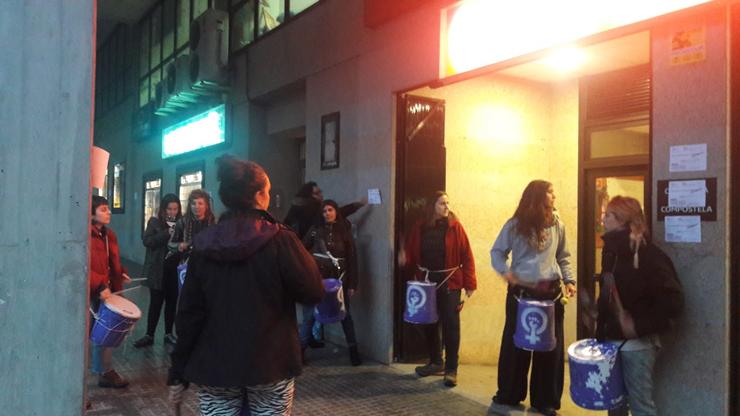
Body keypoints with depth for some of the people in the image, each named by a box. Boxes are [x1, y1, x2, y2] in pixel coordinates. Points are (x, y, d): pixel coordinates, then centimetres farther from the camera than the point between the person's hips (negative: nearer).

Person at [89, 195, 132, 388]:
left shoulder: (109, 235, 11)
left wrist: (121, 273, 7)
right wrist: (100, 287, -24)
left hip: (105, 291, 8)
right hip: (89, 292, -7)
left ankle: (106, 373, 22)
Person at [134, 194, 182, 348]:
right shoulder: (155, 221, -1)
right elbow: (147, 241, -12)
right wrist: (167, 234, -20)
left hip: (175, 269, 2)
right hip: (158, 269, -2)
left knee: (172, 302, 9)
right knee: (156, 302, 2)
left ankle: (168, 333, 21)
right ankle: (149, 335, 12)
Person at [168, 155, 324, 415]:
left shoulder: (204, 244, -1)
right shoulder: (281, 241, -12)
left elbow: (189, 314, 0)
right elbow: (314, 293, -7)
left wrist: (178, 373, 8)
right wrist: (299, 251, 8)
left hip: (214, 366, 3)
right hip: (270, 365, -2)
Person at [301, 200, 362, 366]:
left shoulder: (345, 232, 3)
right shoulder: (315, 230, 1)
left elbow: (352, 259, 2)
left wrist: (352, 284, -2)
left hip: (338, 279, 0)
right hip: (316, 277, 0)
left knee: (345, 314, 7)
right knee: (309, 314, 2)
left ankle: (353, 349, 17)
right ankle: (301, 348, 13)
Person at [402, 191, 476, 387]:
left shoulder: (455, 227, -5)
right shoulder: (420, 228, 3)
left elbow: (466, 256, -7)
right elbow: (412, 254, 7)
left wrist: (469, 283, -11)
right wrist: (405, 260, -16)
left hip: (450, 282, -3)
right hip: (427, 282, 3)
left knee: (451, 325, -2)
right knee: (430, 324, 11)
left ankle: (451, 369, 6)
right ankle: (436, 363, 27)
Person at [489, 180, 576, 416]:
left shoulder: (557, 225, 7)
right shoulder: (515, 225, -2)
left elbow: (563, 257, 16)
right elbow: (497, 252, 4)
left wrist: (569, 280, 2)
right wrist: (505, 272, -14)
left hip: (551, 292, 3)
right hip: (521, 293, -2)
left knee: (551, 346, 5)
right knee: (515, 344, 4)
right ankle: (508, 396, 21)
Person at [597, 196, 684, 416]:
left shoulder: (647, 254, -16)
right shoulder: (612, 250, 7)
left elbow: (672, 301, -21)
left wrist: (640, 326, -20)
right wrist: (601, 328, 9)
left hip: (637, 344, -7)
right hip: (612, 340, 7)